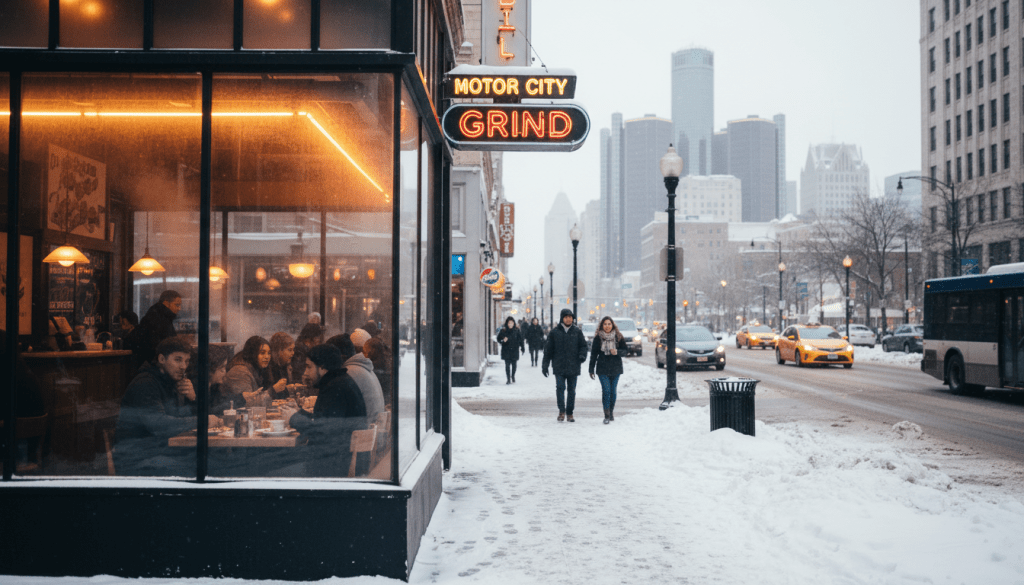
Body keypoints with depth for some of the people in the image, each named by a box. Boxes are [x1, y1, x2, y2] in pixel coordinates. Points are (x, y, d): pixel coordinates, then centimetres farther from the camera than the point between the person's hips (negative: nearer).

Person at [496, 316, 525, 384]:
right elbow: (499, 339, 3)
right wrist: (503, 340, -18)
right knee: (507, 365, -5)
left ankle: (513, 376, 30)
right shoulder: (503, 331, -2)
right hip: (506, 351, -1)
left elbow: (520, 340, 6)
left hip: (514, 350, 1)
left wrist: (522, 348, 3)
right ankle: (508, 379, -1)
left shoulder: (517, 330, 1)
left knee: (514, 364, 7)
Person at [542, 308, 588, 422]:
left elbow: (583, 345, 13)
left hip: (573, 366, 2)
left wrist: (582, 355, -8)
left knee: (572, 390, 6)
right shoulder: (555, 332, 3)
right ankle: (561, 411, -2)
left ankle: (569, 413, 16)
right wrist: (545, 365, 3)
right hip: (559, 367, -2)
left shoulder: (577, 331, 6)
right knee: (560, 388, -11)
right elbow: (548, 349, 6)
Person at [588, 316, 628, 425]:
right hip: (602, 369, -1)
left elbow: (625, 349, 7)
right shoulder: (598, 338, 1)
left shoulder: (618, 337, 3)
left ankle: (611, 411, 25)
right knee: (606, 390, -11)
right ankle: (607, 415, -9)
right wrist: (591, 369, 4)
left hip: (615, 368, 1)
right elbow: (593, 354, 5)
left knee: (613, 391, 6)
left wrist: (617, 352, -14)